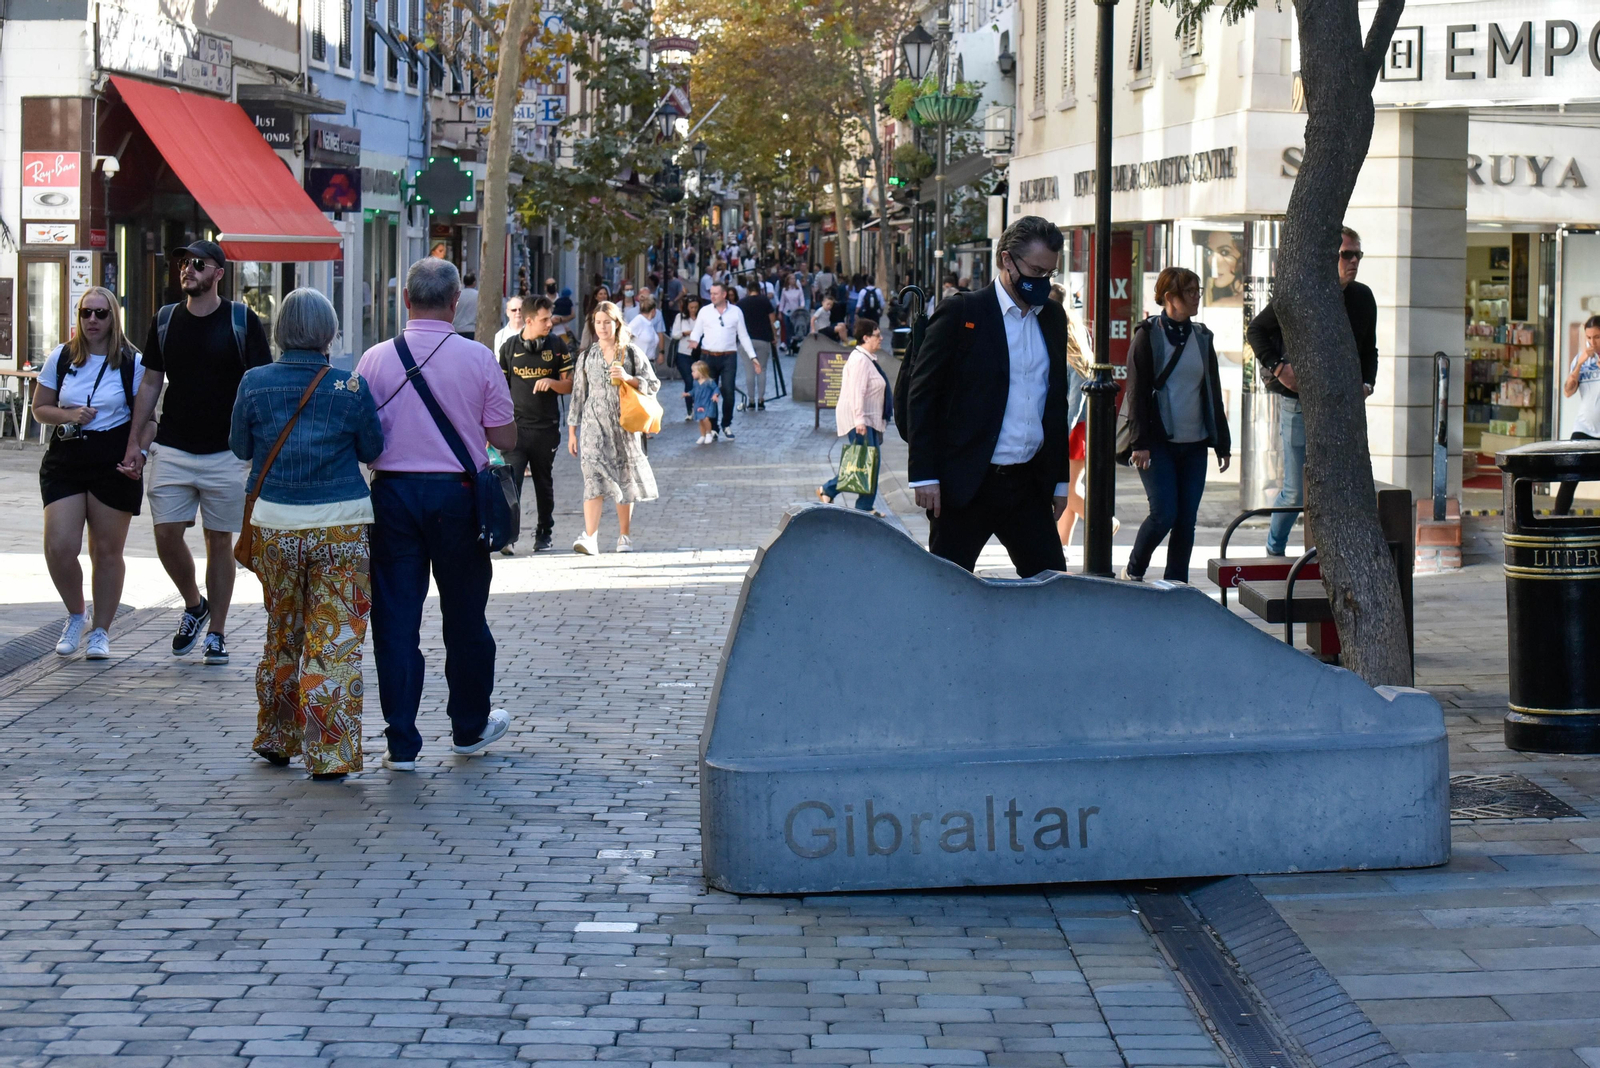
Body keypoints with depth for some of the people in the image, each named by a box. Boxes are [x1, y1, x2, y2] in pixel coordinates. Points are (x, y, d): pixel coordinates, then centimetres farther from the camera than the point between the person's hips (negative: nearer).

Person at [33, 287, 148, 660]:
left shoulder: (132, 363, 0)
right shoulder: (60, 358, 7)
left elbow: (146, 418, 1)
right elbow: (39, 409, 11)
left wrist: (139, 454, -16)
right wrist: (69, 415, -9)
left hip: (114, 463, -2)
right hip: (65, 460, 2)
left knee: (107, 551, 4)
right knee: (59, 547, -9)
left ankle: (101, 631, 16)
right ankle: (76, 614, 17)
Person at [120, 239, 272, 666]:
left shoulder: (242, 321, -3)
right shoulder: (165, 320, 7)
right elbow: (150, 383, 13)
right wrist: (133, 442, 7)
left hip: (226, 452, -3)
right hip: (172, 449, 3)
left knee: (220, 541, 3)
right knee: (166, 535, -4)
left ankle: (216, 633, 12)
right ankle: (193, 605, 22)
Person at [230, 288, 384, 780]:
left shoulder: (255, 383, -4)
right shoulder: (350, 388, -8)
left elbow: (240, 447, 7)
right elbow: (373, 450, 3)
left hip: (274, 521, 2)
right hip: (340, 524, -2)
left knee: (282, 633, 19)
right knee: (335, 639, 2)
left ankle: (276, 739, 28)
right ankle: (329, 753, -1)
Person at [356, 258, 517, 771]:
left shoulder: (375, 359, -3)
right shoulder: (478, 359, -5)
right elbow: (505, 437, -2)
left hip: (394, 494, 0)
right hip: (457, 494, 0)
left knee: (395, 617, 4)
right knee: (464, 614, 15)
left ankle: (401, 742, 3)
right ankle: (470, 726, 29)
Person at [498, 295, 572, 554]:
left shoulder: (557, 346, 4)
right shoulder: (509, 347, 3)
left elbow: (569, 386, 6)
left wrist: (552, 382, -15)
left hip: (546, 427, 1)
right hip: (516, 426, -1)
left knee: (544, 483, 12)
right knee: (511, 480, -14)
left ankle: (544, 533, 25)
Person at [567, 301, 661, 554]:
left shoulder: (631, 352, 5)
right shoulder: (587, 356, 10)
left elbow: (653, 383, 4)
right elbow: (578, 393, 11)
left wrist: (628, 378, -14)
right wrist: (572, 431, 9)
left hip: (625, 424, 0)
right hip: (594, 424, 0)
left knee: (625, 479, 5)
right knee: (594, 476, -14)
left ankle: (625, 537, 17)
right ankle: (590, 538, -22)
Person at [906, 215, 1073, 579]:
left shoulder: (1053, 318, 12)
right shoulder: (961, 312, -6)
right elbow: (922, 395, -6)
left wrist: (1060, 480, 17)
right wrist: (925, 476, -12)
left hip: (1029, 483, 5)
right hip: (966, 483, -5)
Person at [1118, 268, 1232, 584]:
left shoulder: (1201, 337, 11)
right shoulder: (1148, 335, -3)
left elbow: (1213, 392, 16)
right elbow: (1136, 392, -6)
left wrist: (1222, 443, 13)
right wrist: (1140, 443, -14)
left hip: (1194, 443, 5)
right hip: (1159, 442, -5)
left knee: (1187, 519, 2)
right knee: (1164, 513, -12)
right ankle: (1133, 573, 8)